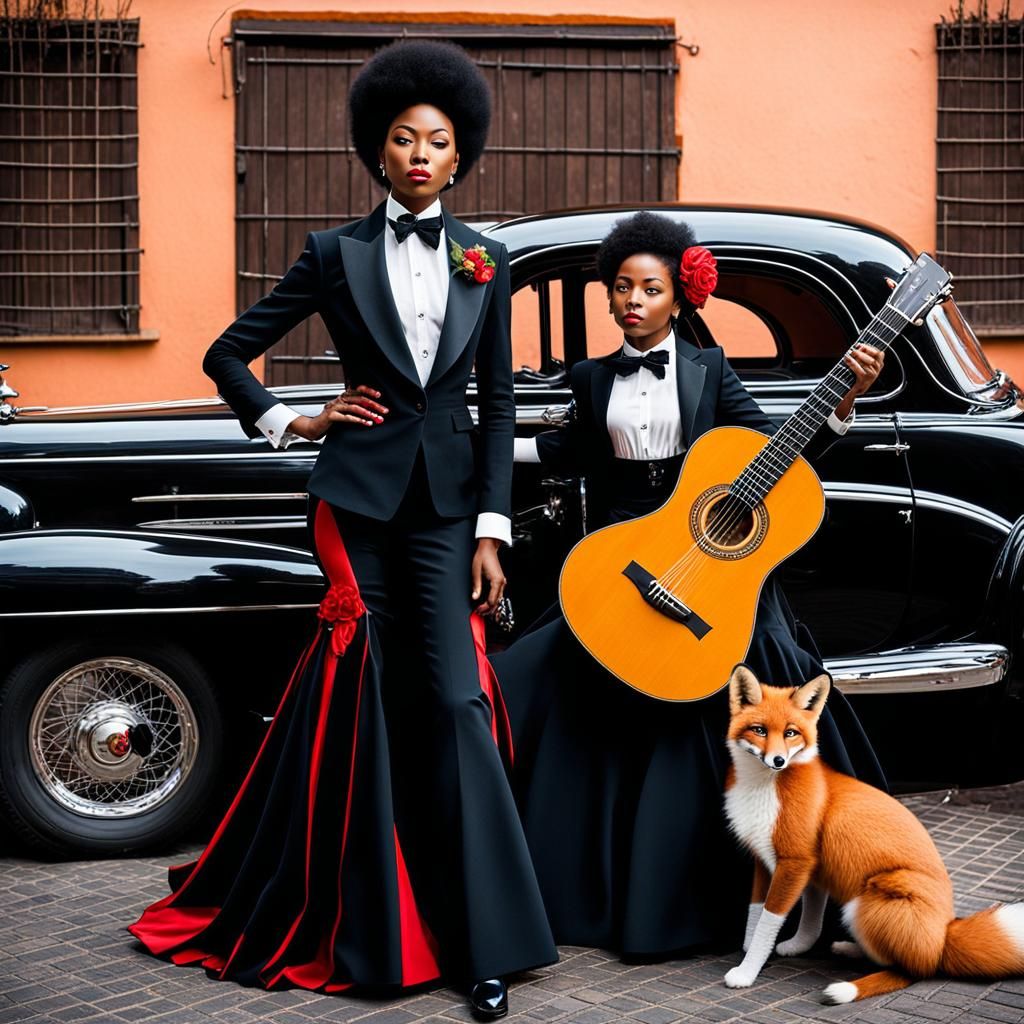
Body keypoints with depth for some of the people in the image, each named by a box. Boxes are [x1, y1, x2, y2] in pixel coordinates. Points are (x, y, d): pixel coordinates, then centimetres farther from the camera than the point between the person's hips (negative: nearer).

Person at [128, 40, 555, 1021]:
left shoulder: (485, 263, 9)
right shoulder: (337, 253, 4)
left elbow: (498, 404, 7)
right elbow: (228, 354, 10)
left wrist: (491, 529, 2)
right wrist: (288, 422, 2)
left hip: (447, 500, 1)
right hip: (359, 491, 0)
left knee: (452, 699, -7)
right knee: (361, 695, 2)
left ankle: (483, 941, -2)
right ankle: (360, 922, 17)